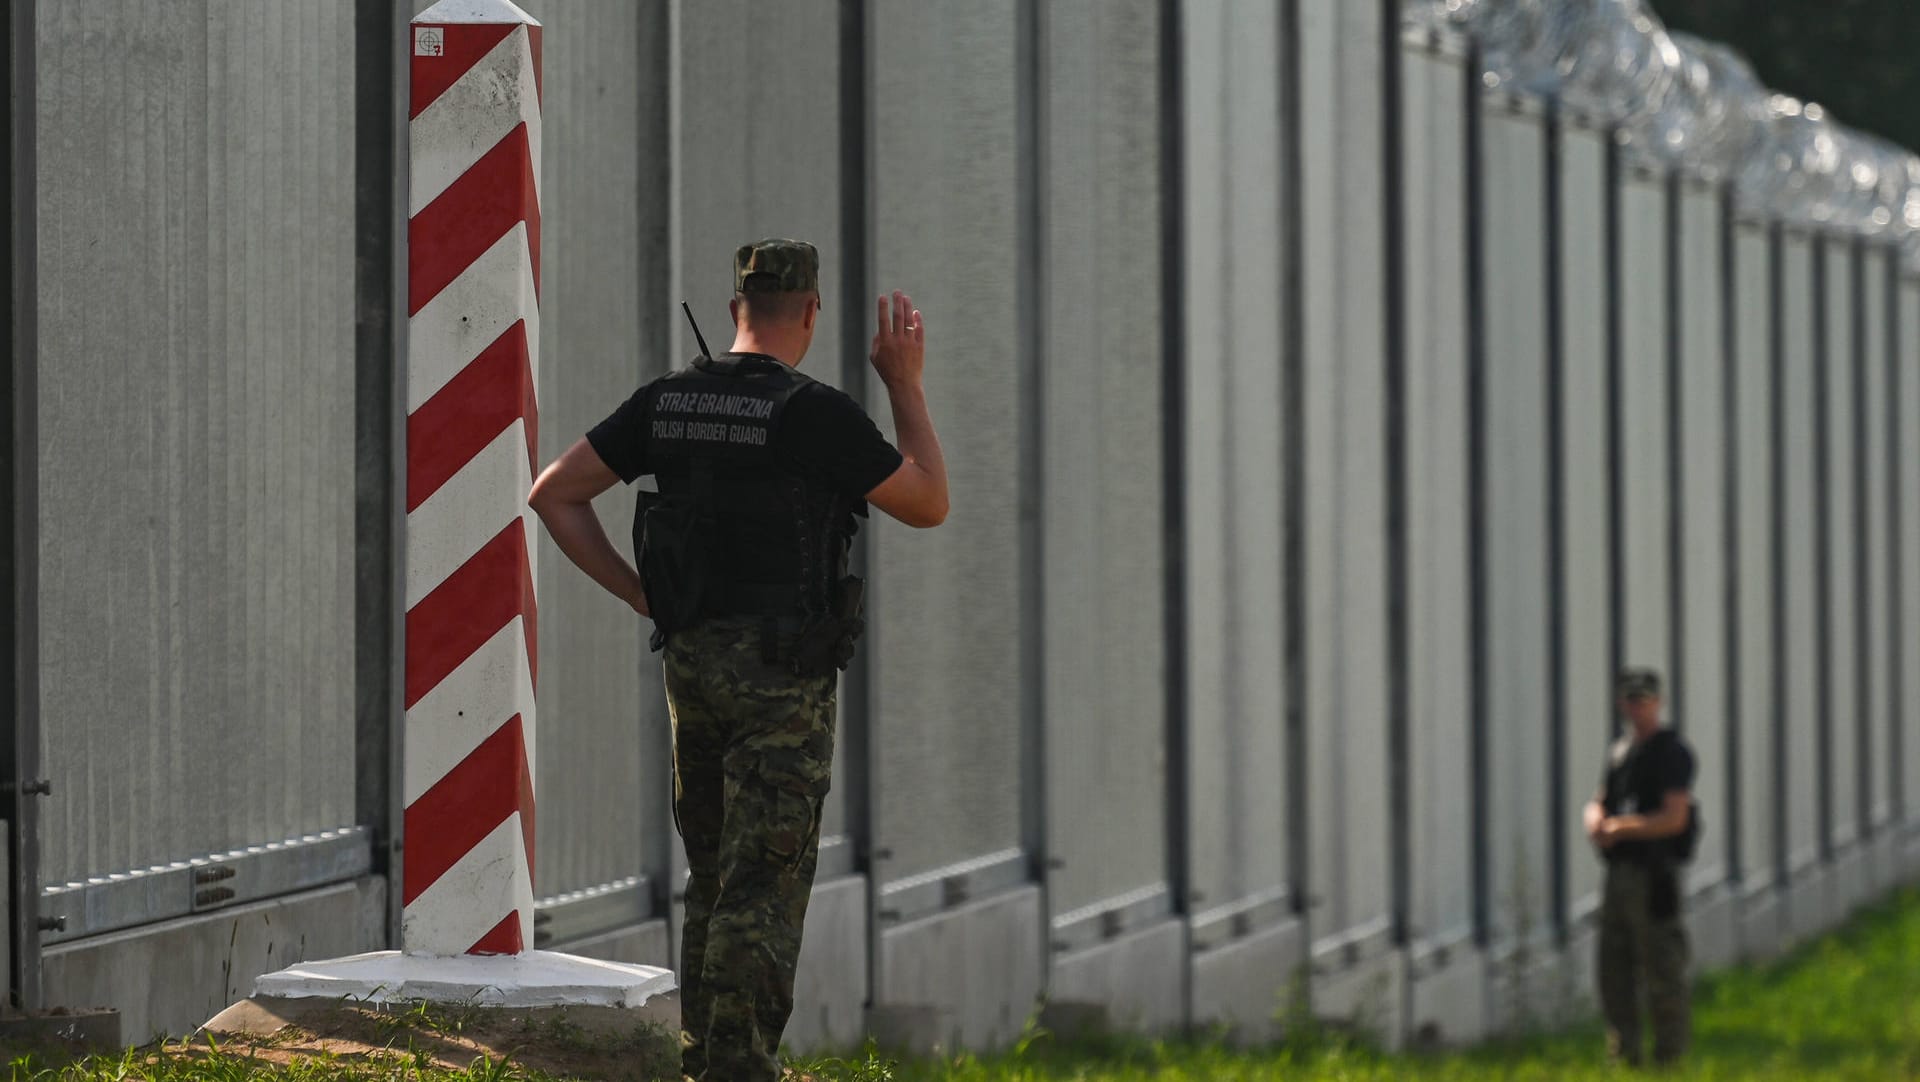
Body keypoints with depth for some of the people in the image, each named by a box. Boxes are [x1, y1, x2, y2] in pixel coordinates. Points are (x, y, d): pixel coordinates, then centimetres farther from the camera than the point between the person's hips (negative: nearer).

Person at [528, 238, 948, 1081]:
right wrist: (905, 383, 5)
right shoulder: (816, 414, -13)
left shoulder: (664, 403, 4)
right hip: (782, 675, -6)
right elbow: (928, 505, -2)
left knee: (714, 877, 17)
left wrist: (637, 595, 9)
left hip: (691, 662, 6)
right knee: (764, 885, -4)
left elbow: (554, 494, 7)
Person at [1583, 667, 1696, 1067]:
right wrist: (1597, 820, -2)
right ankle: (1622, 1053, 16)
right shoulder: (1619, 750, 17)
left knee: (1661, 972, -4)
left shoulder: (1671, 752, -7)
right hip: (1619, 872, 8)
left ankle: (1669, 1053, 1)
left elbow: (1674, 819, -15)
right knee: (1614, 970, 9)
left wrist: (1622, 828, -11)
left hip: (1653, 874, -8)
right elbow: (1598, 803, 22)